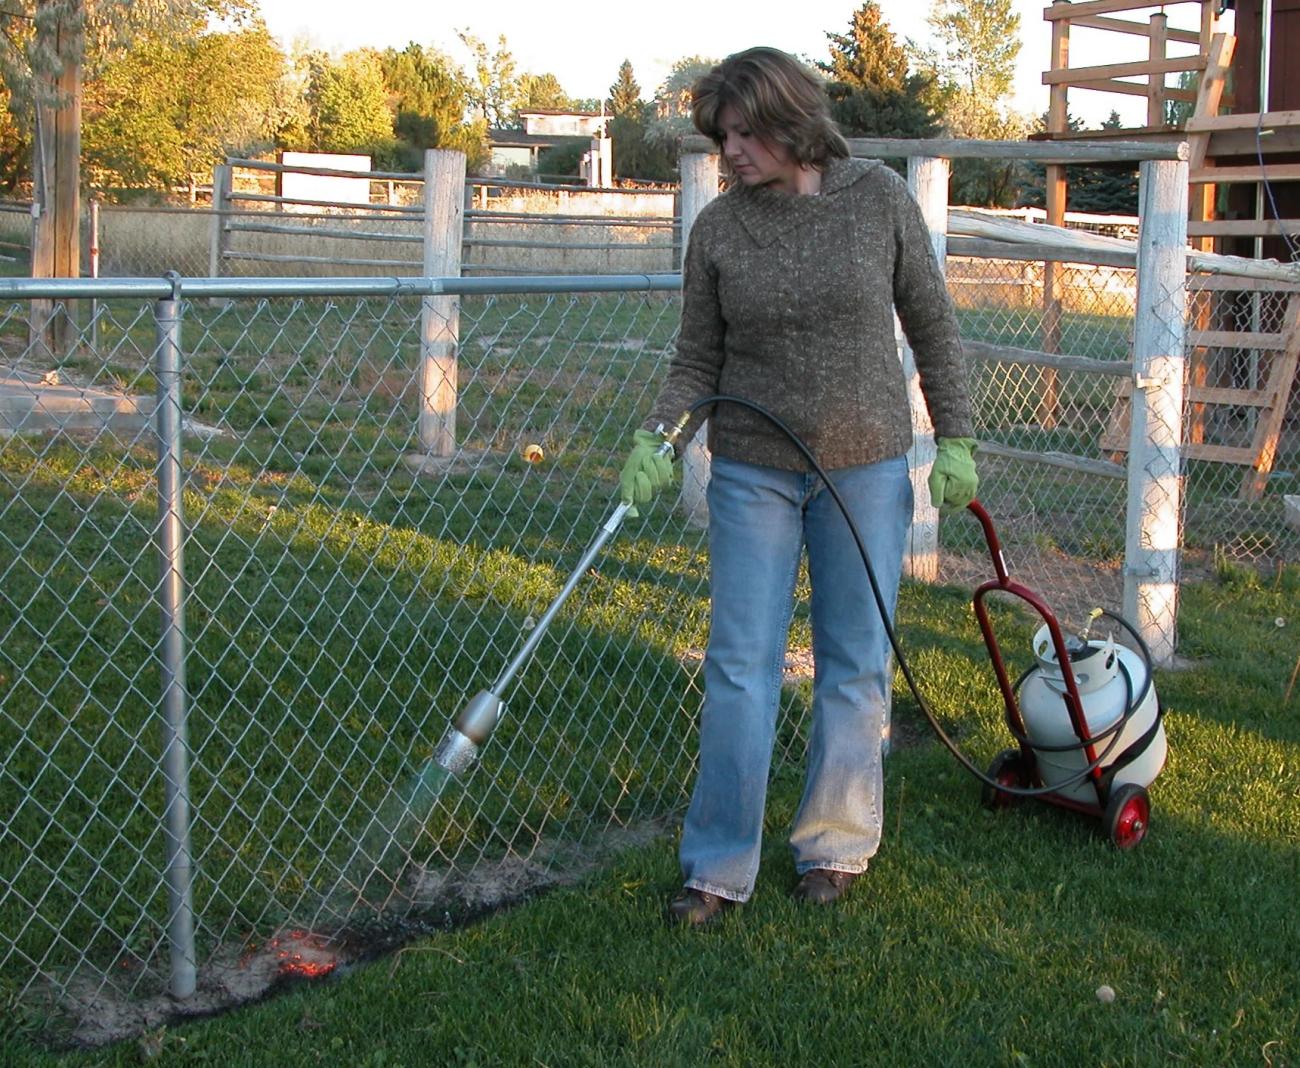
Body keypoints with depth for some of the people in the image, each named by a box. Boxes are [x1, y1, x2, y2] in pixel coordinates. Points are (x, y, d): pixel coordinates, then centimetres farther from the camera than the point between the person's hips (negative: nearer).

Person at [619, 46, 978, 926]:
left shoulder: (878, 197, -5)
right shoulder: (719, 228, -3)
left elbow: (932, 326, 3)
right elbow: (698, 360, 1)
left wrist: (956, 439, 0)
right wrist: (657, 441, -15)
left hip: (866, 465, 0)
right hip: (753, 472, 0)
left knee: (855, 663, 8)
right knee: (740, 666, 0)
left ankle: (837, 847, 23)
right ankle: (719, 868, 9)